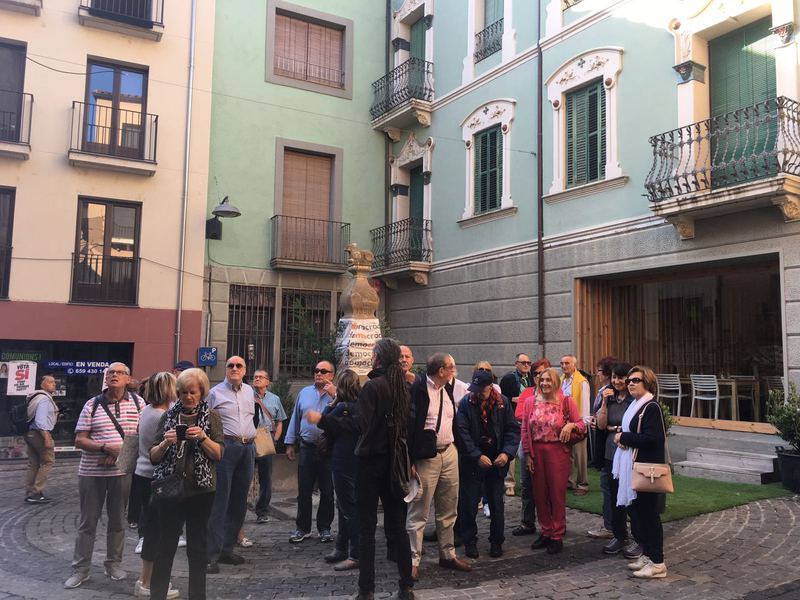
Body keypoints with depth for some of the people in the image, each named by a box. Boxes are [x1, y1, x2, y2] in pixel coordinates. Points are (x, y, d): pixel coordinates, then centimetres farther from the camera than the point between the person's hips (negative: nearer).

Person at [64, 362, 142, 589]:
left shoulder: (137, 403, 0)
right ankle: (80, 569, 19)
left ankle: (113, 563, 27)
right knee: (87, 522, 8)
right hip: (91, 472, 0)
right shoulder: (92, 405, -1)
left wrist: (120, 453, -12)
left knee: (118, 520, 12)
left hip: (123, 471, 1)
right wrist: (107, 447, -18)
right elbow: (79, 441, -3)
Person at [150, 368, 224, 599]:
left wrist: (203, 438, -18)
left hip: (201, 489, -1)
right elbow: (153, 456, 6)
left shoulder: (212, 416, 3)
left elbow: (219, 454, -3)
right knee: (165, 544, 3)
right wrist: (165, 443, -14)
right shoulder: (168, 416, 6)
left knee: (198, 544, 8)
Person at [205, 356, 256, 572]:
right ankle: (211, 554, -3)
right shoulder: (215, 393, -1)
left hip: (248, 448, 6)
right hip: (225, 446, -6)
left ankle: (227, 548, 20)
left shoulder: (249, 391, 16)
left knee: (239, 501, 10)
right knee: (219, 501, -7)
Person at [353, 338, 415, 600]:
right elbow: (408, 423, 9)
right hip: (395, 460, 6)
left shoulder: (372, 386, -15)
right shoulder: (403, 386, 4)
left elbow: (363, 424, -18)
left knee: (367, 527, 3)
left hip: (371, 459, -6)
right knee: (396, 523, 13)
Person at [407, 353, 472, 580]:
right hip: (426, 457, -7)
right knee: (418, 512, -1)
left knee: (448, 510, 16)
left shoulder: (447, 389, 10)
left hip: (449, 454, 8)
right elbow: (408, 425, -16)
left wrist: (455, 448, 15)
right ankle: (413, 561, 8)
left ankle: (448, 555, 28)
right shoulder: (418, 390, -14)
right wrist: (410, 461, -18)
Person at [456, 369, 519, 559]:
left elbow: (513, 429, -1)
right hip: (472, 463, -1)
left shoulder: (503, 403, -2)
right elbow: (463, 433, -12)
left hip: (497, 462, 1)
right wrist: (477, 456, -20)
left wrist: (507, 453, -15)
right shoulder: (465, 403, -7)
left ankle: (496, 541, 25)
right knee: (469, 504, 5)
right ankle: (469, 541, 21)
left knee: (497, 504, 10)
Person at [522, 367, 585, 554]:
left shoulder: (567, 402, -3)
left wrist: (570, 425, -20)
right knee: (540, 493, 9)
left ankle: (557, 536, 15)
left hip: (558, 451, -3)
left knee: (557, 493, 3)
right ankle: (545, 532, 24)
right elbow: (525, 430, 5)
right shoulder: (531, 403, 4)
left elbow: (581, 424, 2)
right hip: (536, 452, 3)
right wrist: (527, 454, 0)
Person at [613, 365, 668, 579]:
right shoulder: (635, 405, 14)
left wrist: (623, 437, -14)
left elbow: (651, 438, -24)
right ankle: (647, 554, 25)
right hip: (632, 467, 9)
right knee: (637, 511, 14)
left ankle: (657, 562, 6)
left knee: (648, 513, -3)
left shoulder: (651, 407, -15)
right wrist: (621, 437, 2)